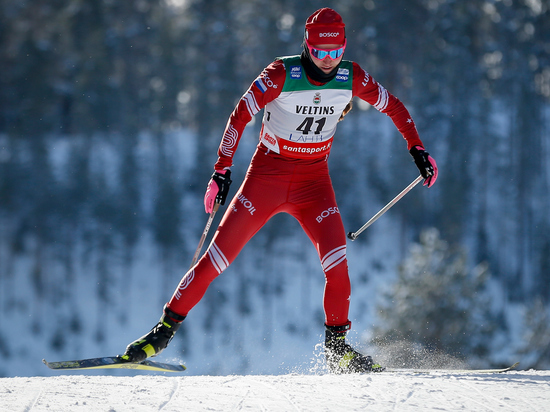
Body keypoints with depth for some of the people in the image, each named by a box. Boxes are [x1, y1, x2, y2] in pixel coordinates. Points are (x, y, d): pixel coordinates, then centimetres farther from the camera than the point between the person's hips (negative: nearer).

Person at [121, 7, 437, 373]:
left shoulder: (352, 78, -8)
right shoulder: (281, 75, -18)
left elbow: (393, 106, 7)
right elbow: (240, 116, -17)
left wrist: (418, 149, 2)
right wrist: (222, 170, -24)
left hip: (313, 178, 2)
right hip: (267, 174, -2)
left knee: (336, 255, -18)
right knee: (220, 253, -6)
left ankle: (337, 346, -5)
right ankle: (168, 325, 5)